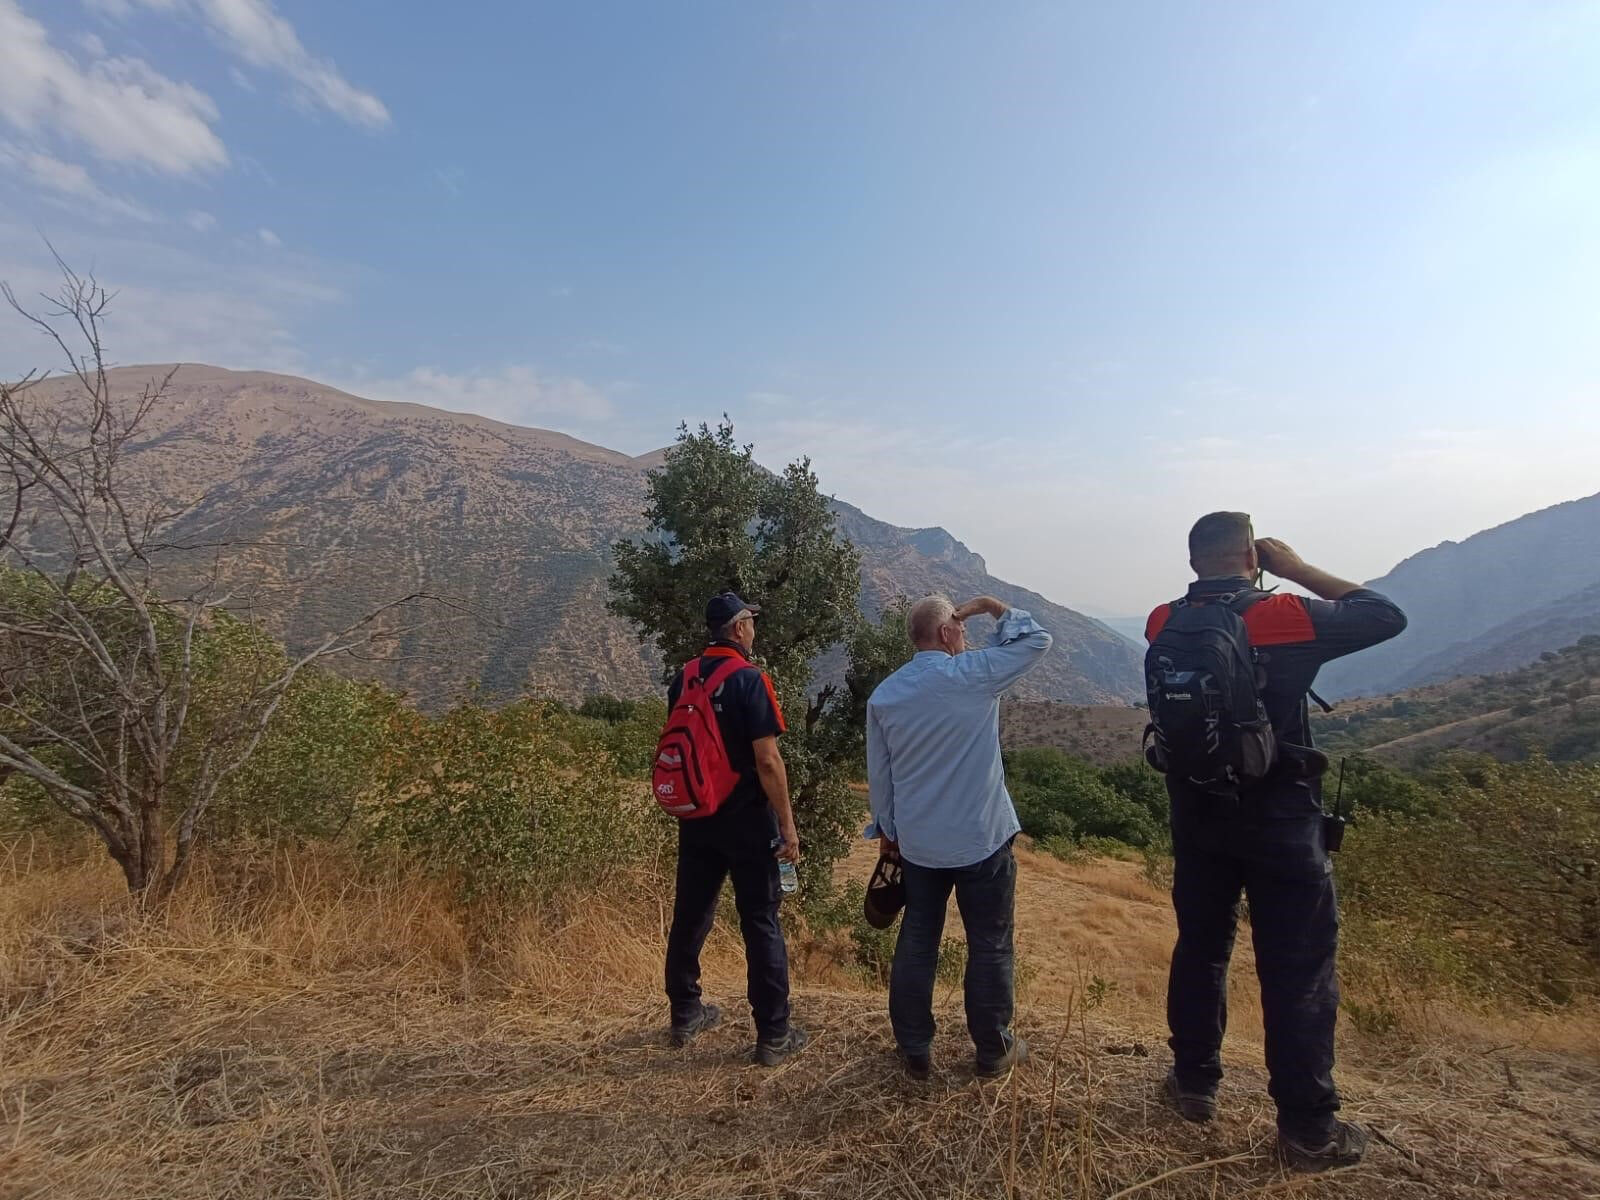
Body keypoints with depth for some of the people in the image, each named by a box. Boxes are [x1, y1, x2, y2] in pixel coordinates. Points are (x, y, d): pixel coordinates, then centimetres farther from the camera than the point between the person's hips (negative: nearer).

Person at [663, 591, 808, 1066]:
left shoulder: (682, 681, 3)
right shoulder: (750, 680, -16)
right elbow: (768, 761, -19)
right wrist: (788, 826, -12)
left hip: (695, 818, 6)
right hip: (747, 821, -6)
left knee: (690, 916, 17)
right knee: (761, 924, 4)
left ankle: (685, 1014, 32)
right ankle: (774, 1035, 13)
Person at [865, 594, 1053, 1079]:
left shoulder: (883, 695, 0)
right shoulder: (972, 674, -14)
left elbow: (878, 773, 7)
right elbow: (1036, 640, -4)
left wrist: (886, 830, 18)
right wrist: (991, 605, 4)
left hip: (917, 843, 4)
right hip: (982, 839, -4)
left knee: (916, 944, 14)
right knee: (990, 946, 13)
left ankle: (915, 1051, 25)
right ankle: (993, 1051, 28)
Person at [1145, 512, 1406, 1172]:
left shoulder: (1163, 624, -6)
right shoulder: (1284, 617, -17)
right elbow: (1387, 616, -2)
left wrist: (1219, 578, 9)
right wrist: (1298, 569, 0)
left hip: (1197, 816, 4)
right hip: (1280, 822, -4)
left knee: (1200, 949, 19)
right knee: (1298, 972, 9)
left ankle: (1194, 1083, 33)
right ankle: (1307, 1129, 21)